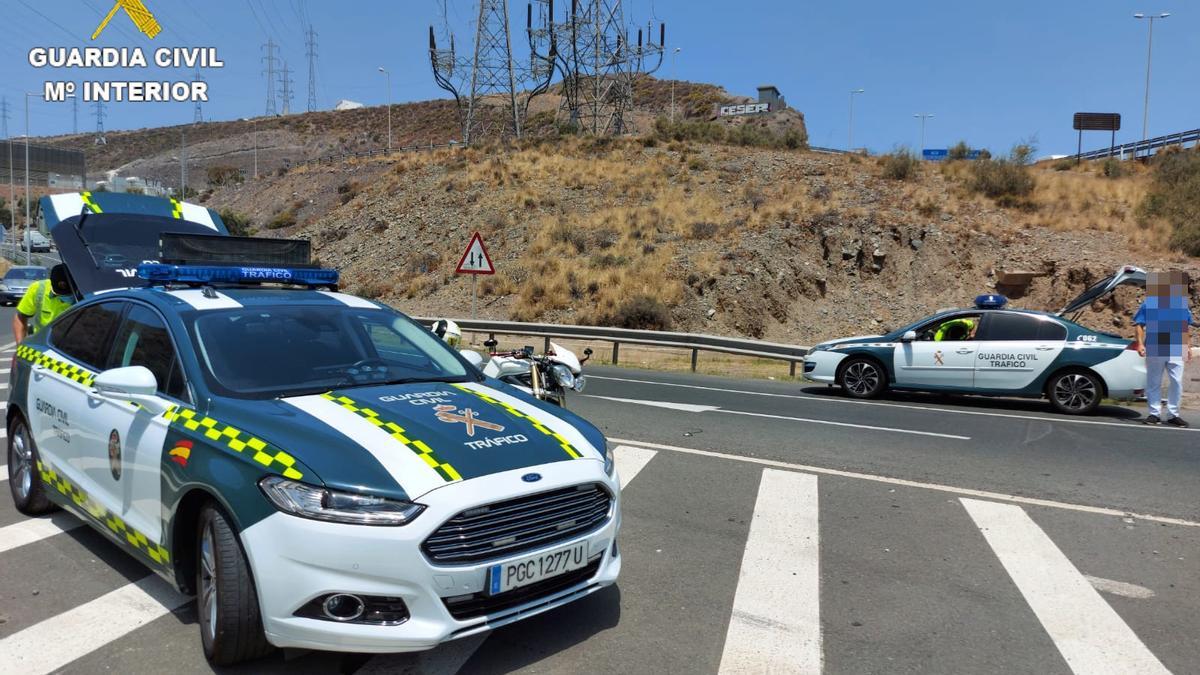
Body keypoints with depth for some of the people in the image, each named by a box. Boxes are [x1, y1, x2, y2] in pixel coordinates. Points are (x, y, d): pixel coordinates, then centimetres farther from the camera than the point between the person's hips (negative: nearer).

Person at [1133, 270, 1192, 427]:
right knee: (1154, 383, 5)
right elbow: (1139, 324, 1)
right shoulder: (1149, 303, 1)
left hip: (1176, 351, 3)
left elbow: (1187, 327, 21)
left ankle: (1173, 414, 12)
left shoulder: (1182, 303, 12)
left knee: (1177, 382, 0)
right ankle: (1155, 414, 14)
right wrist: (1140, 343, -9)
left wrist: (1188, 346, 16)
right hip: (1154, 350, -3)